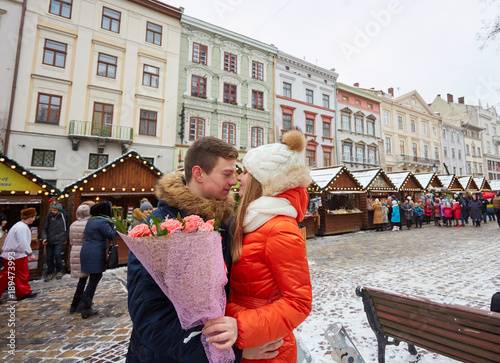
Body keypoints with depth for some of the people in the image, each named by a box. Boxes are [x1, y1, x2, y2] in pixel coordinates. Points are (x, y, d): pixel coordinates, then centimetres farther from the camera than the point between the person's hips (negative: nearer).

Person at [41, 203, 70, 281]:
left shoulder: (64, 216, 0)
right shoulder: (49, 216, -1)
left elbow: (67, 228, 11)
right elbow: (44, 228, 1)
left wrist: (66, 238, 10)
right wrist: (44, 238, -13)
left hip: (60, 240, -2)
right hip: (49, 239, 2)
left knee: (57, 254, -13)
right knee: (49, 257, 6)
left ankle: (59, 271, 9)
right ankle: (50, 273, 25)